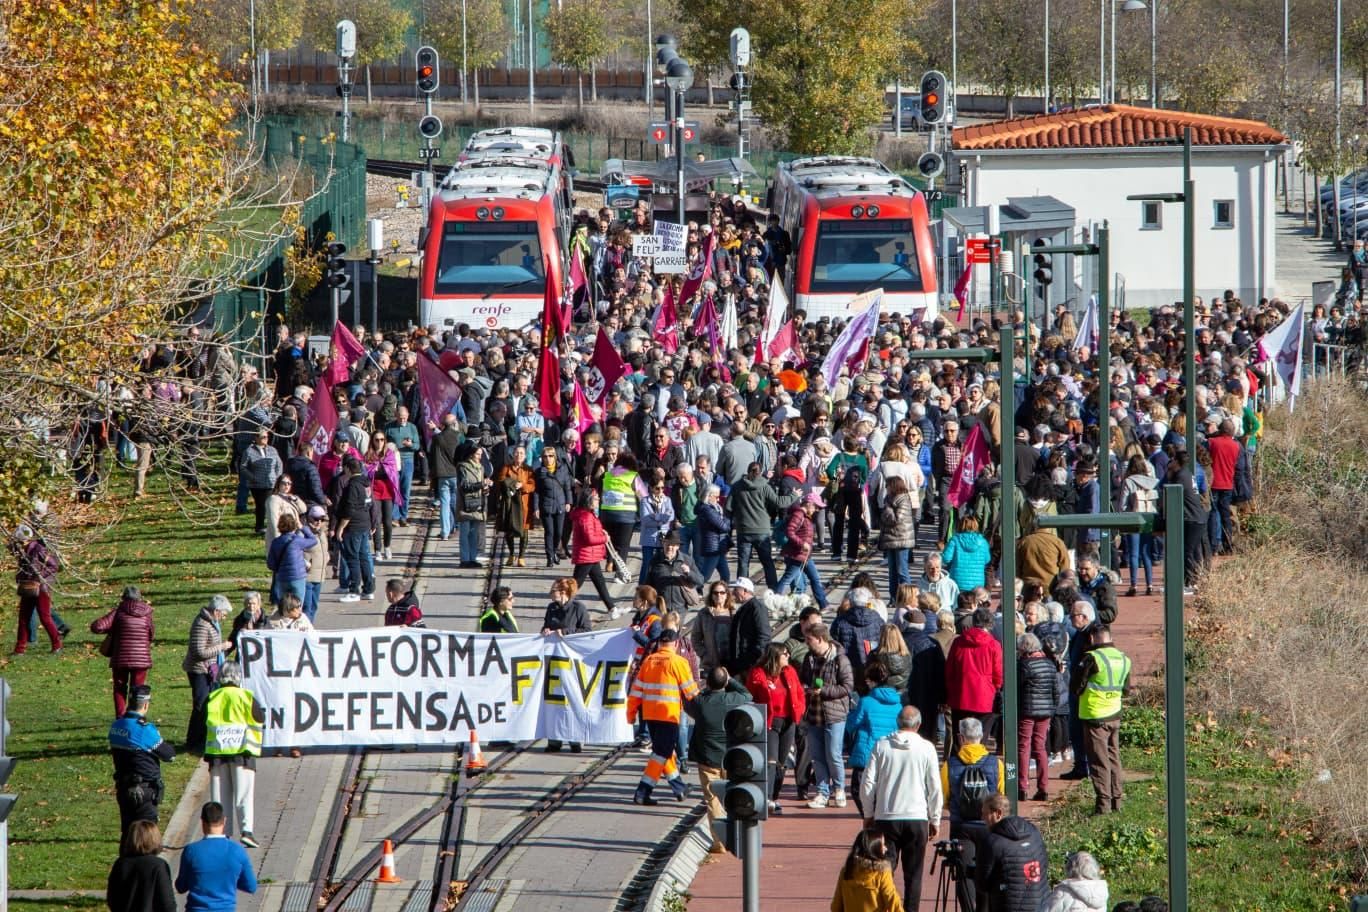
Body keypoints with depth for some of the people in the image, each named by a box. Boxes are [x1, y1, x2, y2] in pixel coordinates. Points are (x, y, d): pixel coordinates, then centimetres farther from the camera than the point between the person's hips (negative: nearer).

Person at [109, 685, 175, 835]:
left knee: (127, 831, 15)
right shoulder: (145, 730, -20)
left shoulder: (116, 726, 3)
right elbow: (169, 755, -12)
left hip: (123, 788, 7)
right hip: (144, 790, -7)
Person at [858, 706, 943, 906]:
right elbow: (935, 788, 0)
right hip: (917, 818, -1)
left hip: (886, 817, 1)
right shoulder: (926, 748, -3)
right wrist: (935, 820, 11)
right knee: (913, 874, 5)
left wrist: (868, 814, 13)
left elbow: (867, 783, 1)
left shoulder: (881, 746, 0)